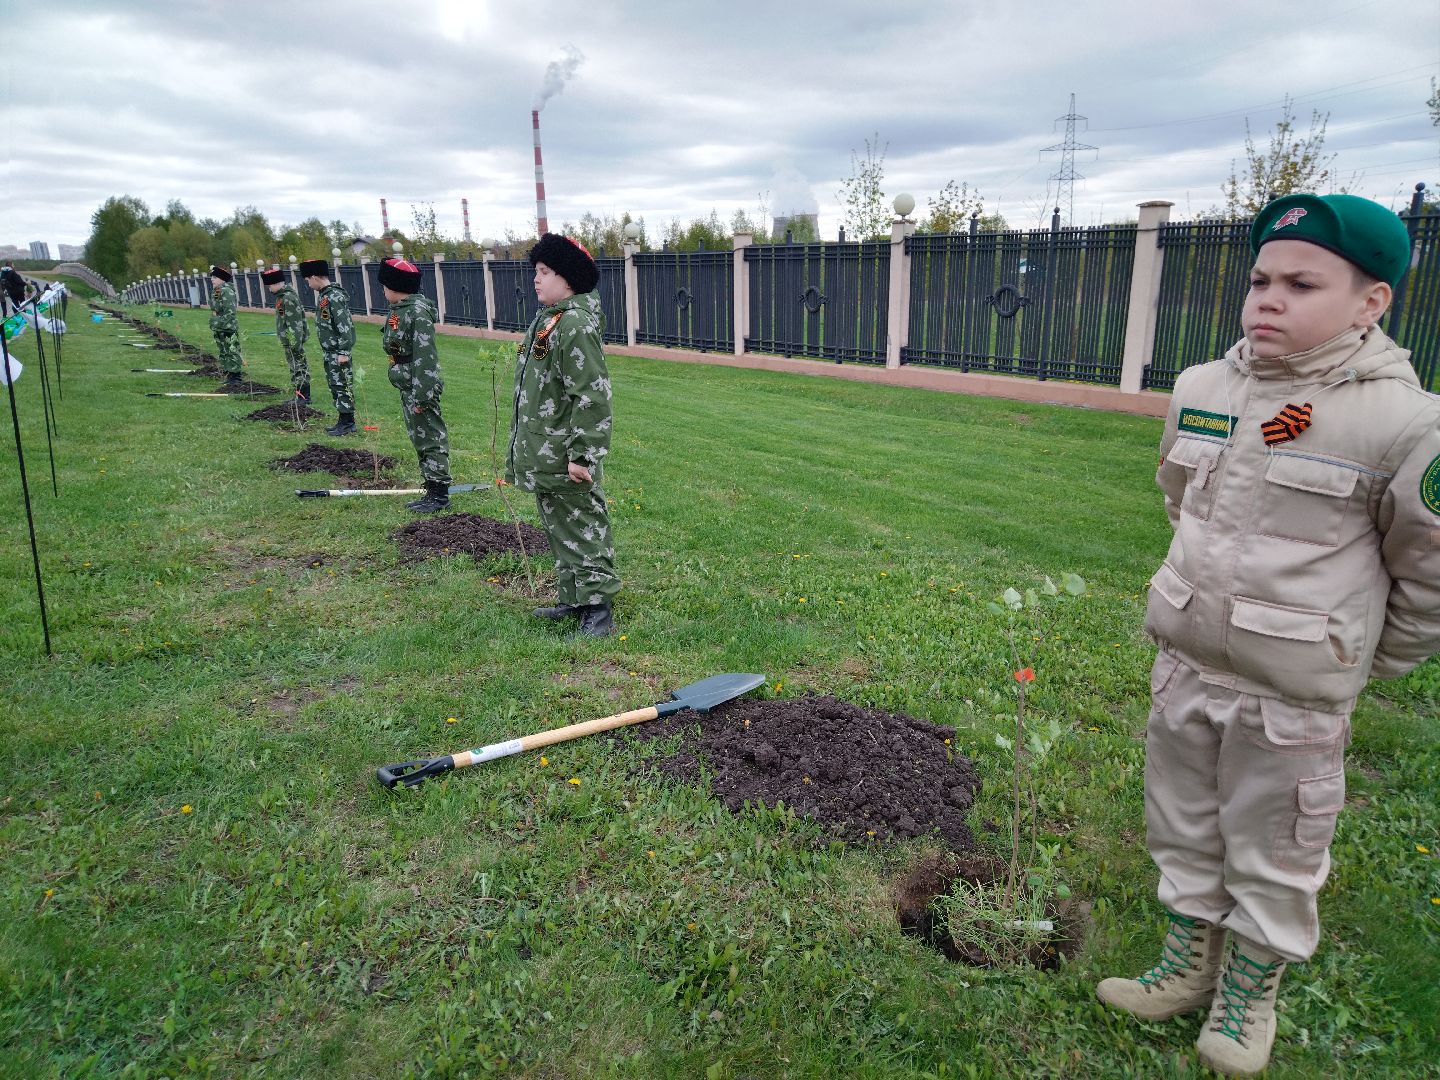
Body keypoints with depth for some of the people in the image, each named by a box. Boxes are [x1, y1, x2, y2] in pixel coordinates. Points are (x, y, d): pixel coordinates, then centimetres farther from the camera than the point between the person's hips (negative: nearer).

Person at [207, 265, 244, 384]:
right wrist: (213, 324, 17)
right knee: (223, 352, 13)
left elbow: (230, 312, -21)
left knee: (232, 352, -6)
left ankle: (235, 376, -3)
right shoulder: (214, 292, 14)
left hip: (229, 329, -10)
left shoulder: (227, 292, -16)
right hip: (218, 330, 10)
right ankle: (227, 374, 19)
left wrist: (218, 323, -22)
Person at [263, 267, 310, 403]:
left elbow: (295, 323, -22)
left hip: (292, 340, -10)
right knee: (296, 366, 13)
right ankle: (300, 395, 18)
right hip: (289, 341, 10)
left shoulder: (288, 298, -18)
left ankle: (304, 396, -2)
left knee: (298, 367, -6)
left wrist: (295, 343, -22)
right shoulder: (283, 296, 15)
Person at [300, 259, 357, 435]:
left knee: (342, 386, -3)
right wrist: (324, 351, 21)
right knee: (334, 386, 13)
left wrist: (344, 352, -22)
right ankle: (344, 421, 21)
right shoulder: (323, 295, 12)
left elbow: (345, 326, -21)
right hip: (329, 351, 10)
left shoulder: (335, 297, -17)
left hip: (338, 352, -10)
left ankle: (348, 424, 4)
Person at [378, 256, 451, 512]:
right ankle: (432, 490, 21)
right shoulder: (399, 310, 12)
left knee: (430, 439, -3)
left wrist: (421, 395, -23)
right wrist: (410, 393, 20)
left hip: (420, 387, -10)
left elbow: (425, 356, -21)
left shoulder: (418, 312, -18)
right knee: (418, 439, 14)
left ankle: (440, 493, 5)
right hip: (407, 387, 10)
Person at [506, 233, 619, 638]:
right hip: (544, 459, 10)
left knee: (582, 532, -2)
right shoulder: (547, 319, 14)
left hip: (565, 463, -10)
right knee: (559, 530, 18)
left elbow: (592, 397, -24)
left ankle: (598, 609, 6)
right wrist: (522, 450, 24)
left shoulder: (575, 326, -18)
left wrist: (582, 455, -25)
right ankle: (574, 600, 30)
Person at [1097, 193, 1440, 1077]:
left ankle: (1249, 998, 38)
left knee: (1274, 861, 13)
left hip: (1294, 696, -5)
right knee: (1184, 833, 21)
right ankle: (1189, 970, 43)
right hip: (1185, 668, 6)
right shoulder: (1203, 390, -1)